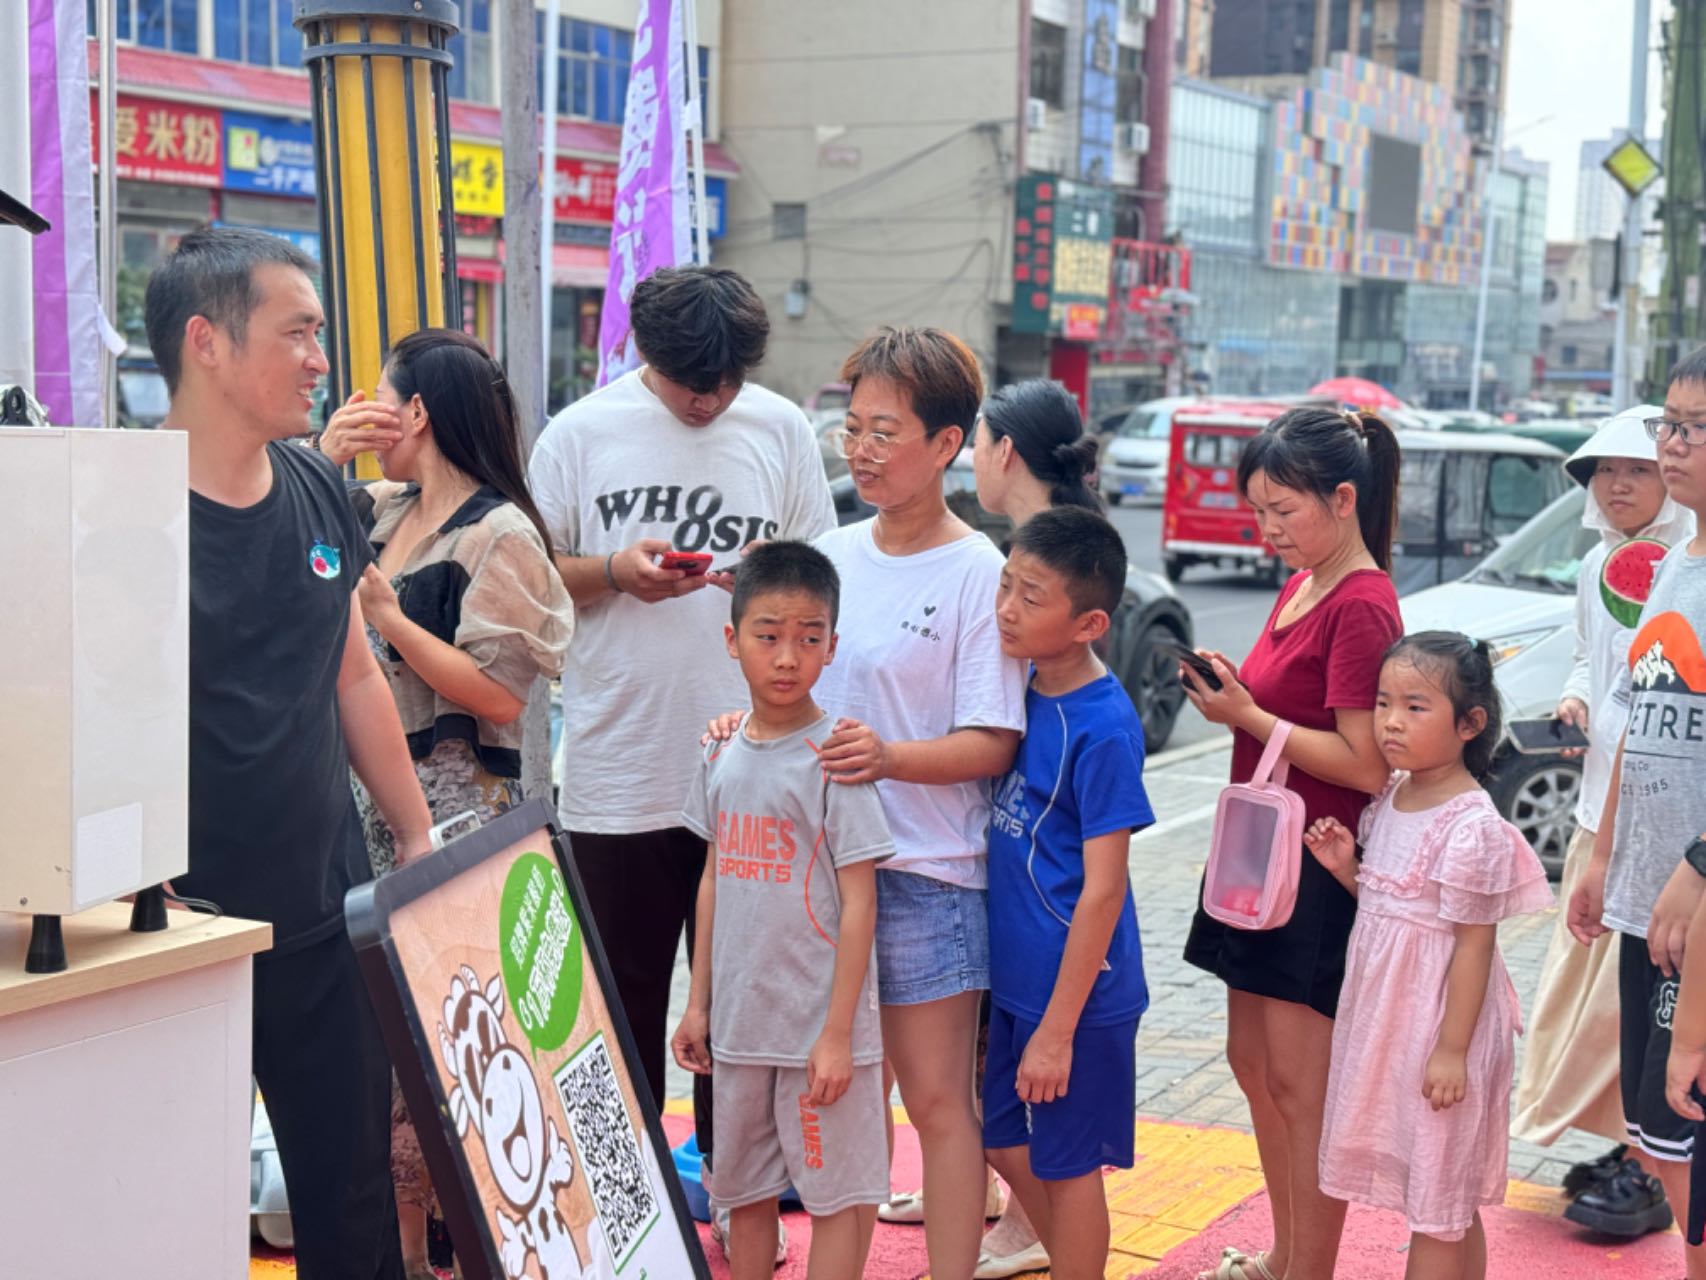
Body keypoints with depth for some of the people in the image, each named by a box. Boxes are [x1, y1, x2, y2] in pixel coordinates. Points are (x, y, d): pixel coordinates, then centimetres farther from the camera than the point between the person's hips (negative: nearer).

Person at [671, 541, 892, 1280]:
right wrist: (698, 1003, 12)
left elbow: (858, 903, -12)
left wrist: (838, 1032, -15)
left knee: (835, 1195, 3)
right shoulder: (724, 755, 5)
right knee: (745, 1193, 16)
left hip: (818, 1023, -6)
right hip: (739, 1021, 6)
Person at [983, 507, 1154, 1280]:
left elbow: (1103, 889, -21)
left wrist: (1058, 1028, -20)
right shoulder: (1027, 693, 2)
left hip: (1073, 986, -8)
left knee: (1066, 1164, 7)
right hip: (1015, 975, 8)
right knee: (1006, 1142, 20)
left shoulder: (1103, 726, -21)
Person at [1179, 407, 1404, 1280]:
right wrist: (1233, 694, 0)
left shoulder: (1362, 604, -17)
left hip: (1320, 868, -10)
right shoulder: (1300, 587, 12)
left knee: (1301, 1085, -3)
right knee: (1253, 1059, 18)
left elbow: (1365, 764, -22)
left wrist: (1248, 716, -18)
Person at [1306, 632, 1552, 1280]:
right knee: (1449, 1204, 18)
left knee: (1439, 1202, 4)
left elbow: (1474, 943, -19)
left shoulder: (1473, 826, -20)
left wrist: (1452, 1049, -18)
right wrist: (1345, 868, -3)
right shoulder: (1390, 798, 5)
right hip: (1384, 1016, 8)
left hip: (1437, 1026, -8)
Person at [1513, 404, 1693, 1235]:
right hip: (1602, 801, 9)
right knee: (1584, 975, 14)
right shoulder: (1597, 566, 12)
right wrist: (1577, 698, 7)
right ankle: (1634, 1144, 28)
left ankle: (1656, 1174, 4)